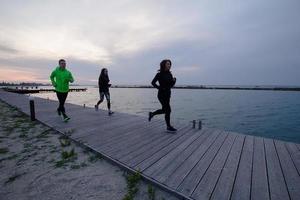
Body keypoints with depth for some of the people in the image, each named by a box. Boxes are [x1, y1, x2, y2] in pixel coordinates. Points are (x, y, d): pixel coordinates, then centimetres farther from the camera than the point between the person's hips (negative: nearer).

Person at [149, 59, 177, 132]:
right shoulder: (160, 74, -9)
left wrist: (174, 80, -8)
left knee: (164, 110, 16)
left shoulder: (169, 74, 10)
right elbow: (153, 82, -10)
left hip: (168, 94, 8)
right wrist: (159, 88, -19)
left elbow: (171, 85, 11)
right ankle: (168, 127, 8)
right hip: (162, 94, -8)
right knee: (168, 110, -6)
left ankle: (152, 114, 38)